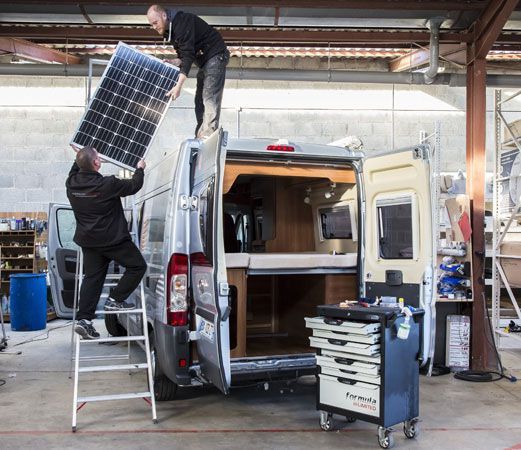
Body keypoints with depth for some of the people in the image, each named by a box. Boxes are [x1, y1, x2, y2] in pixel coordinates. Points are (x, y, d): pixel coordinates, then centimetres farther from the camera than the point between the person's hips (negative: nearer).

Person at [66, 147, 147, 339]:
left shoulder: (72, 184, -2)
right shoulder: (107, 184, -20)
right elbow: (133, 186, -5)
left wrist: (79, 159, 38)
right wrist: (140, 169, 13)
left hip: (88, 240, 7)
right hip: (113, 239, -7)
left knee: (92, 277, 10)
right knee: (137, 266, 7)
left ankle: (84, 319, 5)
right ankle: (115, 300, 4)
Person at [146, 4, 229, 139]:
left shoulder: (182, 22, -22)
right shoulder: (169, 30, 9)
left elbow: (188, 55, -30)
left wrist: (178, 86, -35)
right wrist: (175, 62, -12)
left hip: (215, 56, -10)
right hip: (205, 61, 10)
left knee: (210, 98, -19)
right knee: (200, 99, 7)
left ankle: (207, 136, -24)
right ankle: (200, 136, 8)